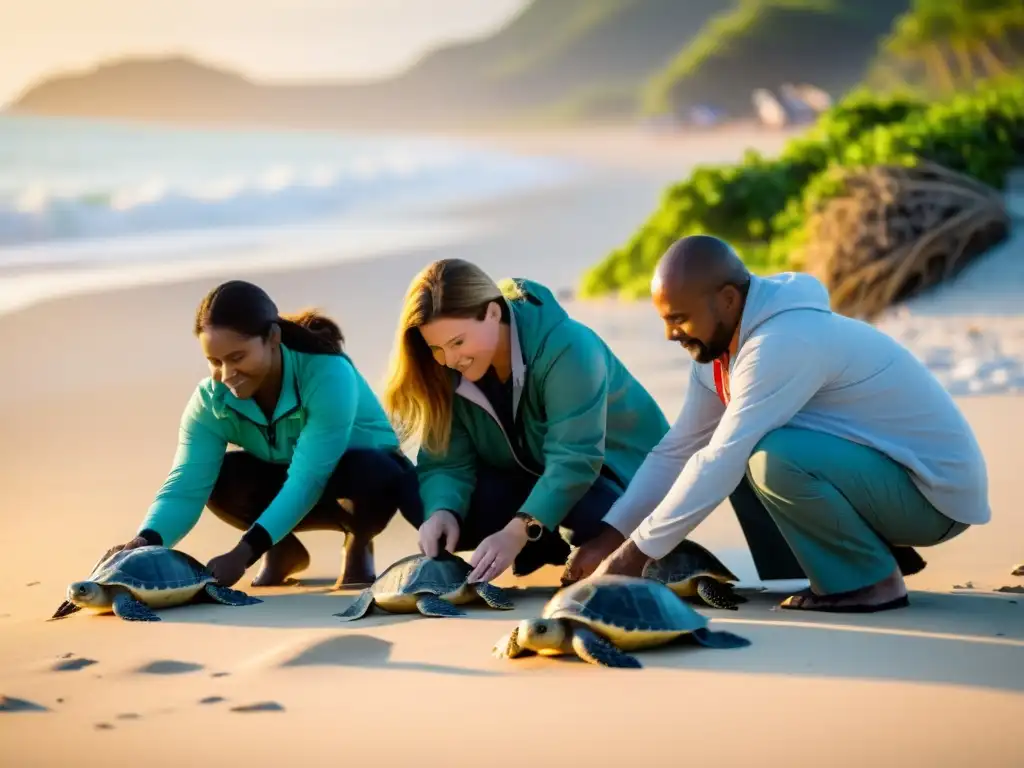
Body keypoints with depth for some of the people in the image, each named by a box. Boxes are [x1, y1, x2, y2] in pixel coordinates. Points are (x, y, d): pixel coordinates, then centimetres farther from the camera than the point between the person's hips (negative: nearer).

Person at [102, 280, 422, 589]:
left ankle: (358, 547, -5)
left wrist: (243, 554, -49)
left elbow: (307, 480, -40)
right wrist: (146, 542, -49)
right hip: (284, 478, 4)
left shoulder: (328, 375, -35)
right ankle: (284, 548, 3)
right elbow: (185, 488, -28)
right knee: (218, 477, -25)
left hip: (368, 472, -4)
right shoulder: (211, 401, -20)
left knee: (373, 473, -39)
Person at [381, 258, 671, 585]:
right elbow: (446, 460, -17)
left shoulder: (566, 348, -32)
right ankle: (560, 546, -1)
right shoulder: (450, 372, -13)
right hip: (532, 477, 5)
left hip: (620, 469, -5)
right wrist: (442, 511, -40)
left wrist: (517, 532, -49)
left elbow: (574, 459, -38)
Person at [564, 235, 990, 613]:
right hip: (883, 472, 10)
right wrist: (609, 539, 0)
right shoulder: (719, 346, 4)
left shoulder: (785, 342, -26)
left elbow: (720, 462, -27)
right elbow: (678, 451, 8)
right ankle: (872, 552, 10)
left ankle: (872, 578, -9)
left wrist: (635, 553, -22)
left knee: (773, 457, -30)